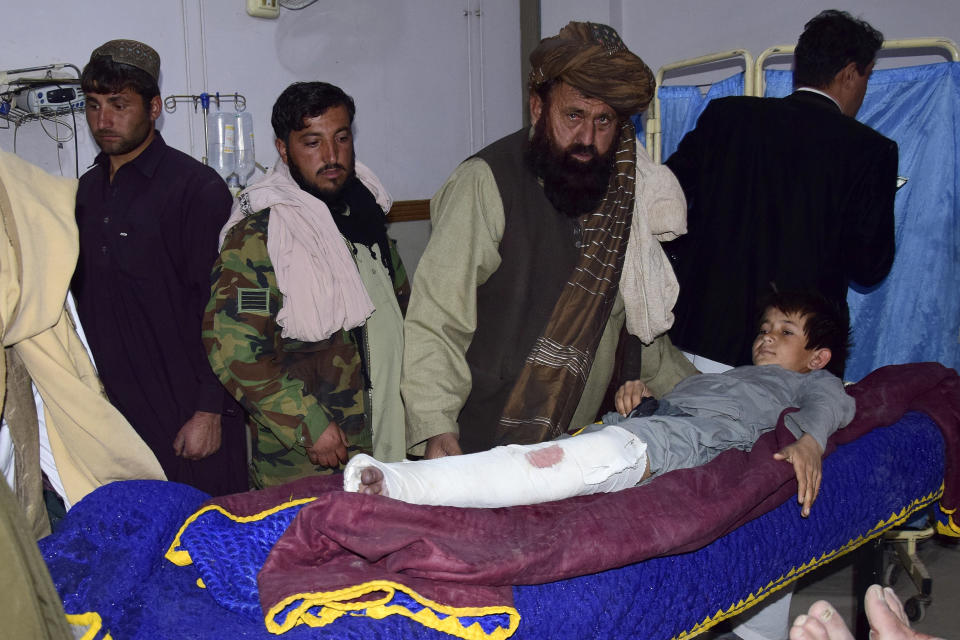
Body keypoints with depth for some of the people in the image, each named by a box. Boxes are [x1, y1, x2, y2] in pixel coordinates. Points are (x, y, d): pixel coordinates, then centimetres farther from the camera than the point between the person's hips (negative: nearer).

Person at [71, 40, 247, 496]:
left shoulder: (196, 188, -10)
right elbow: (82, 298, 18)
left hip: (187, 417, -6)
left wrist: (211, 411, -14)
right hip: (110, 410, 6)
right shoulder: (87, 191, 12)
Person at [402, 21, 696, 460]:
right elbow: (436, 324, -17)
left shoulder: (624, 191, 7)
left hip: (577, 446, 5)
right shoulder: (487, 182, -13)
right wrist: (436, 429, -29)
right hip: (478, 444, -5)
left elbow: (637, 322, 20)